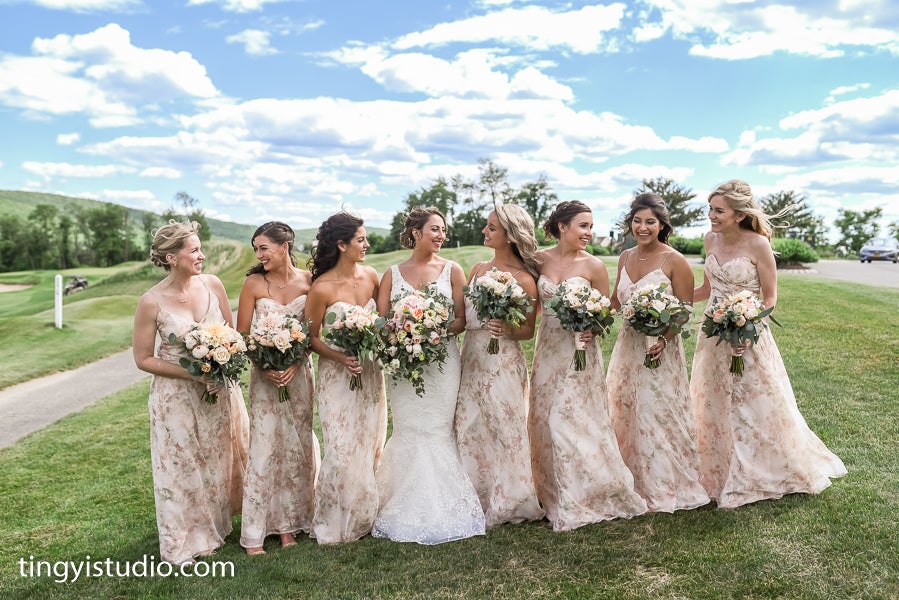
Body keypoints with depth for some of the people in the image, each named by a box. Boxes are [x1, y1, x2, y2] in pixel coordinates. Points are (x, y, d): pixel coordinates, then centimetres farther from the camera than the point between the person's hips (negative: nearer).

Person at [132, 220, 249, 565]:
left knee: (218, 460, 17)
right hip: (177, 396, -3)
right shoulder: (152, 302, -17)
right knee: (182, 467, 10)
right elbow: (143, 359, -10)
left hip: (219, 390, 4)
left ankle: (214, 526, 40)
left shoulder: (212, 284, -8)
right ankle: (184, 543, 29)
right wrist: (192, 374, -19)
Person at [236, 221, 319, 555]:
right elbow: (242, 334, -4)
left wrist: (295, 363, -14)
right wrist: (265, 367, -16)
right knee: (265, 447, -1)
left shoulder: (308, 280, -3)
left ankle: (289, 524, 24)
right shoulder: (253, 283, -7)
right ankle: (254, 533, 10)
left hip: (299, 372, 2)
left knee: (297, 445, 9)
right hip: (265, 374, -2)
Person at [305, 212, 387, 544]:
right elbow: (312, 337, -7)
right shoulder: (322, 287, -14)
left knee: (370, 446, 13)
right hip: (337, 376, -5)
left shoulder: (371, 277, -1)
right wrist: (341, 358, -21)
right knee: (343, 451, -2)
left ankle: (365, 516, 30)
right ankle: (335, 524, 18)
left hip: (371, 373, 5)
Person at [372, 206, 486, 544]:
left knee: (436, 432, 0)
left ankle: (440, 511, 13)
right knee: (408, 433, 3)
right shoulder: (393, 274, 8)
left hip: (441, 361, -1)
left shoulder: (452, 270, 5)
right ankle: (408, 512, 15)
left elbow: (463, 319, 1)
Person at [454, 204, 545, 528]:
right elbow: (463, 316, 12)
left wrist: (508, 330, -22)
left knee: (504, 430, 4)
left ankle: (507, 501, 22)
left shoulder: (523, 278, -8)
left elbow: (528, 330, -4)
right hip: (471, 358, 6)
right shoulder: (478, 269, 9)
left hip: (503, 363, -6)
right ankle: (476, 499, 26)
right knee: (469, 429, 10)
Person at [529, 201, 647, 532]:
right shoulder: (539, 259, 0)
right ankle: (556, 494, 27)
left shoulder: (593, 265, -7)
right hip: (548, 348, 3)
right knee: (547, 419, 10)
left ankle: (586, 494, 16)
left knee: (575, 419, -1)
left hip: (580, 350, -3)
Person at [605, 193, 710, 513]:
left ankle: (664, 489, 20)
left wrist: (664, 339, -26)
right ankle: (634, 484, 30)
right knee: (624, 416, 13)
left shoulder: (674, 261, -11)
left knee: (658, 417, 1)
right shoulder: (625, 257, 8)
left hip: (660, 350, -6)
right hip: (627, 346, 6)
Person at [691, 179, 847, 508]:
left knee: (759, 406, 7)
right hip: (714, 336, 6)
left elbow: (770, 298, -9)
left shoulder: (757, 244, -15)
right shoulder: (711, 240, 1)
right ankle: (722, 475, 31)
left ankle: (769, 473, 28)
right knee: (714, 409, 14)